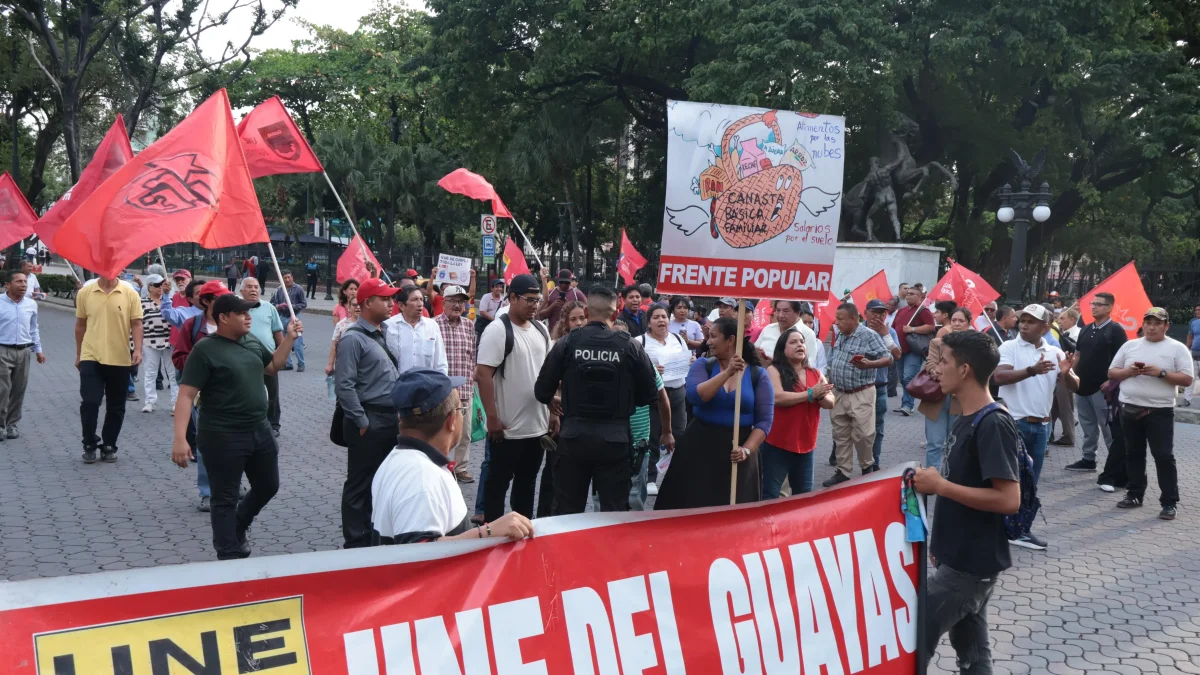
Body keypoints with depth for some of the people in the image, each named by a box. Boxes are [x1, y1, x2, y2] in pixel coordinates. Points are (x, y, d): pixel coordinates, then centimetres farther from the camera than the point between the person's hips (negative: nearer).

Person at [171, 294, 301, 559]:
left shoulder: (251, 340, 6)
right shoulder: (206, 349, -16)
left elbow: (273, 366, 24)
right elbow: (186, 395, -19)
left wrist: (290, 338, 11)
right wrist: (180, 438, -28)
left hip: (260, 431, 8)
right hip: (223, 437, -7)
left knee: (268, 486, 20)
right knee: (226, 499, 4)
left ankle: (238, 529, 43)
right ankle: (228, 556, 16)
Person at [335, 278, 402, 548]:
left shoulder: (386, 332, 12)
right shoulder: (353, 338, -13)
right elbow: (344, 386, -19)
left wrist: (399, 411, 14)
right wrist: (362, 422, -17)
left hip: (391, 419, 8)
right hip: (369, 422, -8)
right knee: (360, 484, 3)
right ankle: (355, 542, 12)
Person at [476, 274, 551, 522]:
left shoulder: (541, 330, 9)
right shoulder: (497, 331, -14)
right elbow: (483, 375, -19)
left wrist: (552, 411, 12)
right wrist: (492, 417, -21)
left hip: (538, 425, 7)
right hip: (507, 427, -7)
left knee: (527, 482, 17)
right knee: (498, 482, 6)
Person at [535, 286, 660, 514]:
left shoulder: (567, 343, -4)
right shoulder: (630, 346, -5)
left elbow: (542, 392, -1)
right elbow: (649, 395, 1)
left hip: (573, 436, 1)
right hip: (615, 439, -1)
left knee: (567, 511, 13)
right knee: (615, 513, 8)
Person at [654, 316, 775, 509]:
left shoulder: (758, 375, -1)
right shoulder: (703, 365, 2)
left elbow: (764, 420, -5)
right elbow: (695, 397, -16)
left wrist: (747, 450, -17)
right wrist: (727, 373, -22)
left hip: (736, 454, 0)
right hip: (699, 447, 1)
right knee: (692, 506, 4)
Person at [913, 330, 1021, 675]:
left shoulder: (993, 424, -20)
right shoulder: (967, 420, 9)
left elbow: (1009, 499, -26)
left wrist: (939, 485, -22)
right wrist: (939, 542, 17)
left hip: (972, 563, -9)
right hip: (963, 558, 9)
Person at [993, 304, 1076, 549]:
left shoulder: (1055, 353, 6)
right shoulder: (1009, 347, -6)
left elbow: (1074, 386, 3)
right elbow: (999, 377, -22)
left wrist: (1066, 374, -21)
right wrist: (1032, 370, -35)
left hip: (1041, 426, 5)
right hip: (1013, 423, -5)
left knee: (1030, 481, 12)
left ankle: (1020, 529, 21)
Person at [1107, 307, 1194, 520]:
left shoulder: (1177, 348, -3)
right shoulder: (1129, 345, 8)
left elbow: (1187, 379, -8)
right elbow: (1111, 373, 9)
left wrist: (1161, 373, -20)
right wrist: (1128, 371, -11)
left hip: (1160, 412, -4)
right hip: (1130, 409, 4)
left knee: (1164, 456, -4)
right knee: (1134, 454, 12)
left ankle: (1169, 502, 1)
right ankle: (1135, 495, 23)